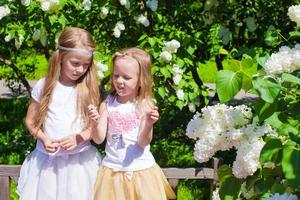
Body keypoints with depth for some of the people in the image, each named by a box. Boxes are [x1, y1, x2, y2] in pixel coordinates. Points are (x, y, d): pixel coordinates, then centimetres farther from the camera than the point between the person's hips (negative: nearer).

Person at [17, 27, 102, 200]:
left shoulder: (90, 89, -2)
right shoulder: (43, 86, -2)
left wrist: (79, 138, -16)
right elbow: (30, 120, 6)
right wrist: (43, 139, -11)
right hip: (47, 160, 0)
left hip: (79, 160, 0)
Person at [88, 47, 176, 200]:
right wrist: (95, 122, -25)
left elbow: (143, 143, -14)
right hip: (113, 170, 2)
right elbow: (99, 139, -7)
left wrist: (148, 124, -31)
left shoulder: (144, 106, -8)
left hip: (141, 171, -1)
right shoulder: (107, 105, -1)